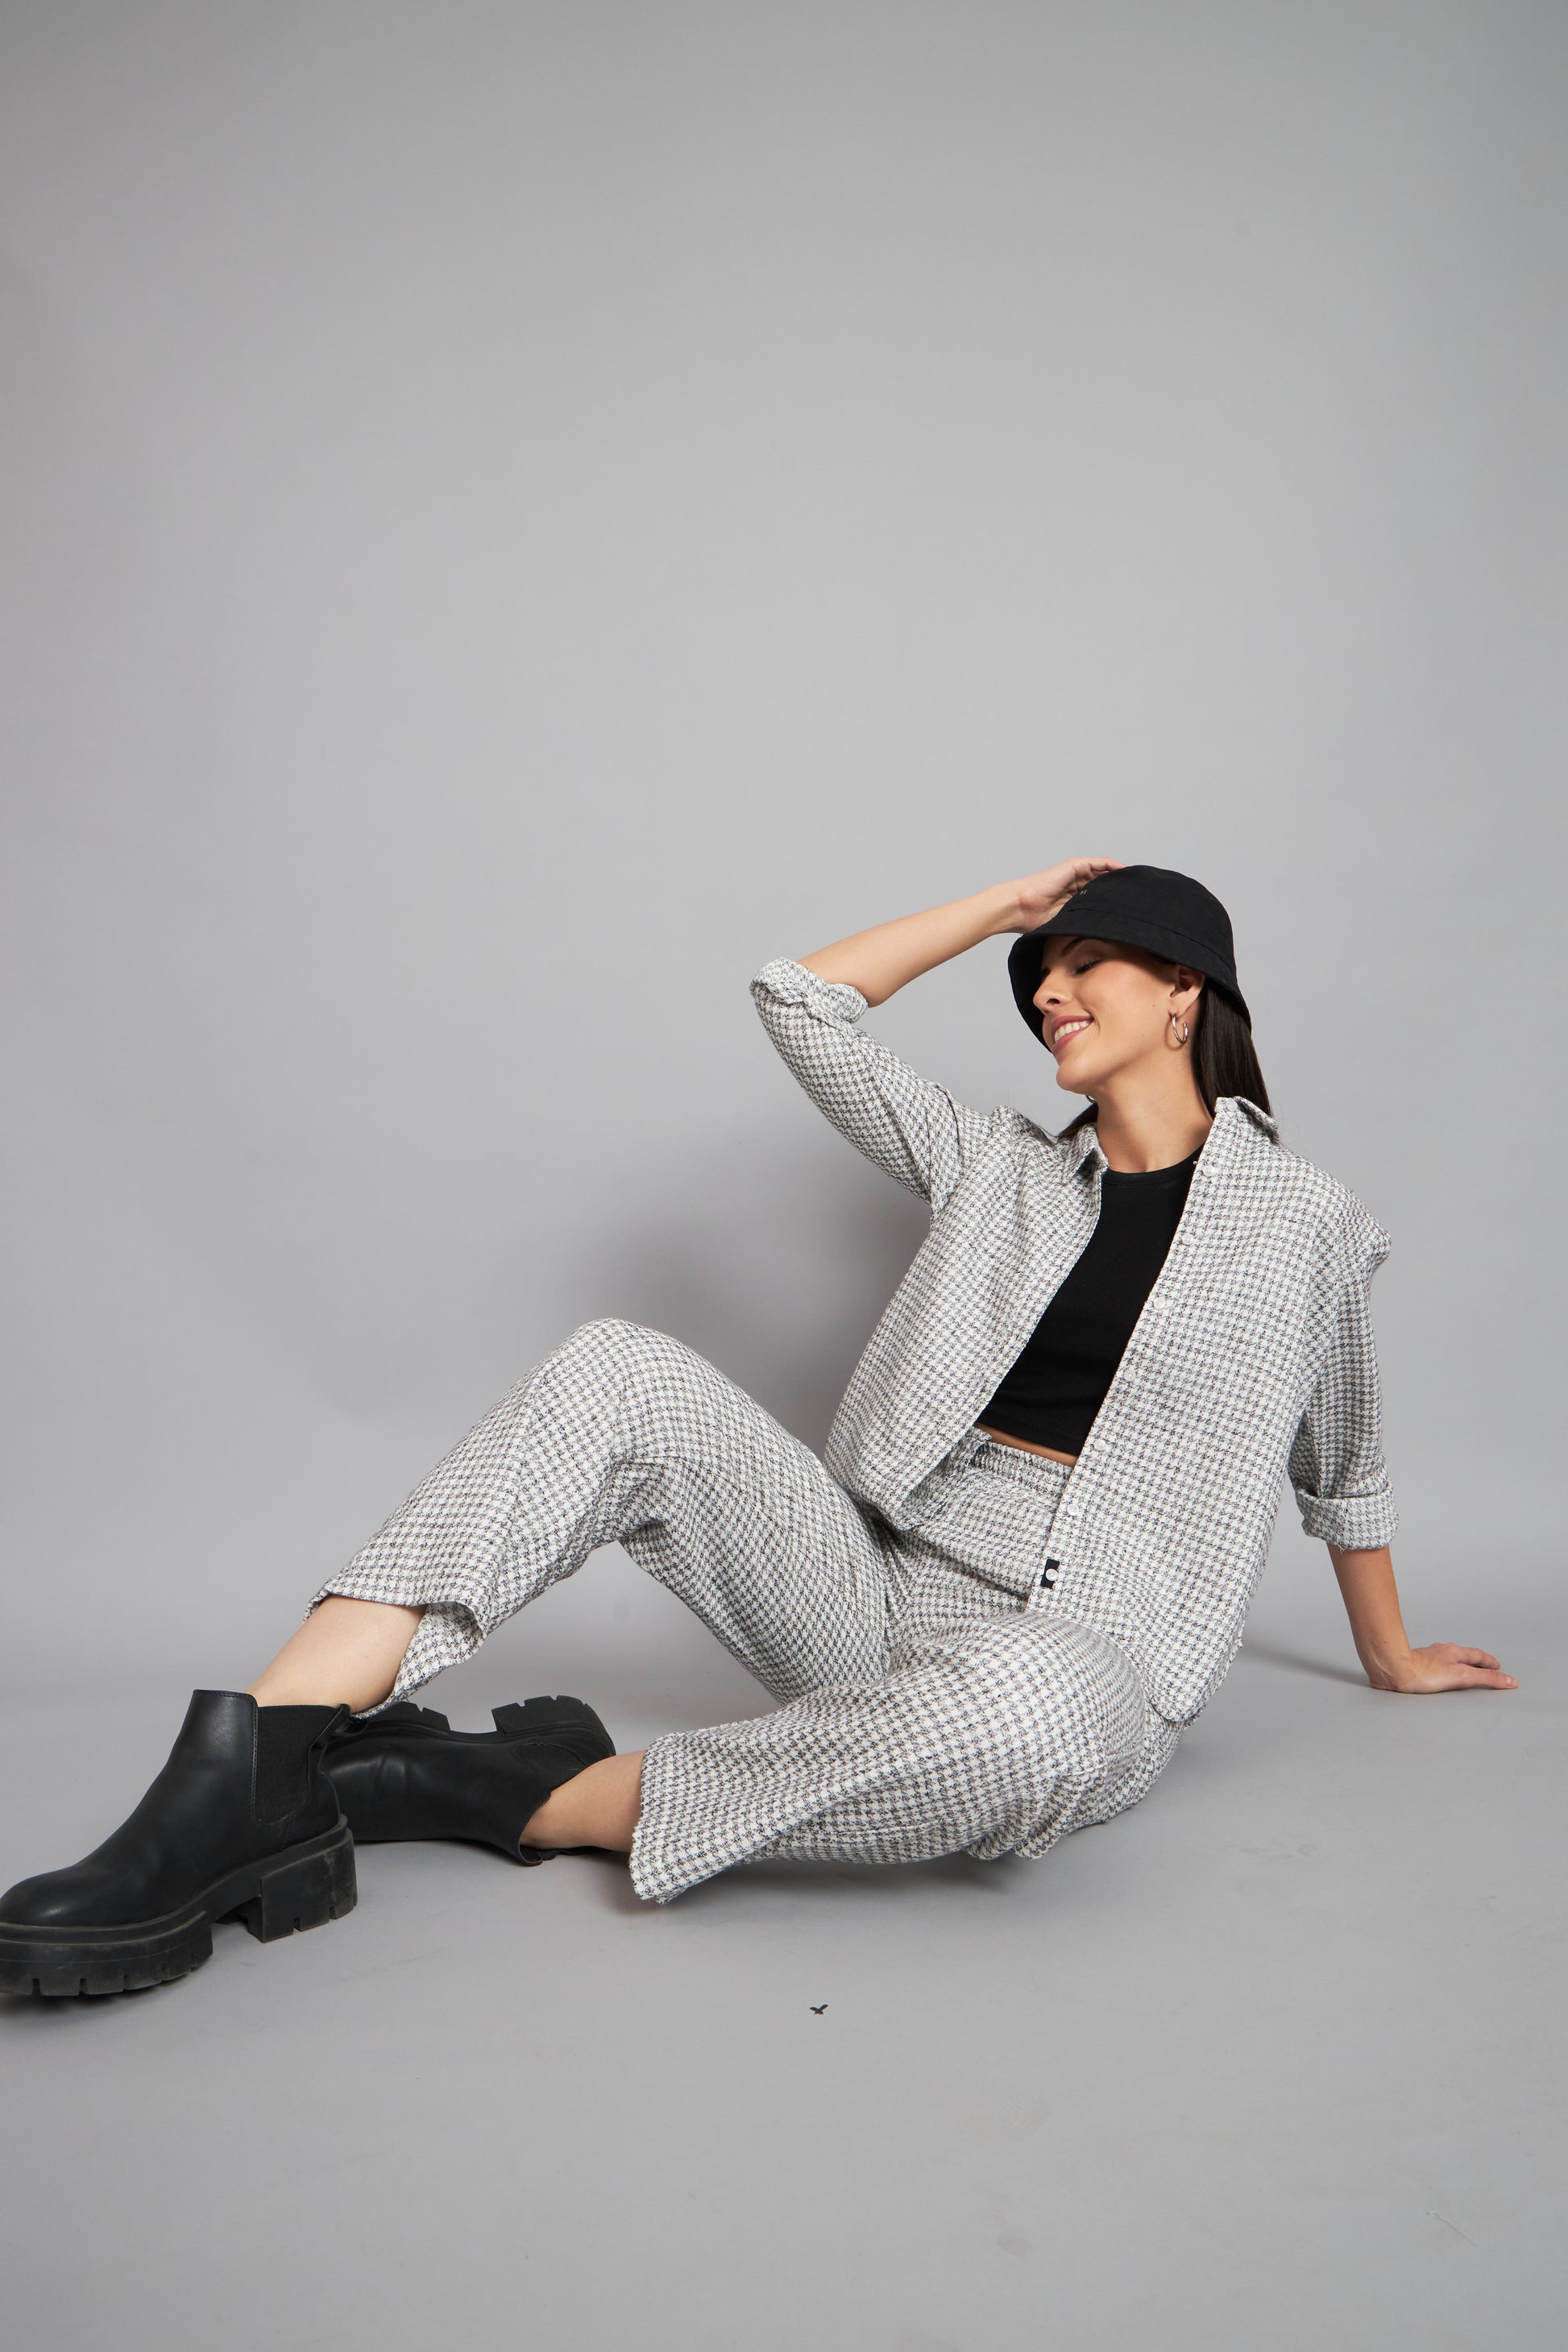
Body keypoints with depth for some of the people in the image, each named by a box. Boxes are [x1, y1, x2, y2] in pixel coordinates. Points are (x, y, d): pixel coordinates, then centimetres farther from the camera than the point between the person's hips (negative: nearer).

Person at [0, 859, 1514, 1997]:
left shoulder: (1299, 1220, 7)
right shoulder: (1001, 1168, 15)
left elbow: (1343, 1460, 21)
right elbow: (800, 1002, 14)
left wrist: (1390, 1659, 32)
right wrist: (1007, 906, 19)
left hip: (1087, 1648, -3)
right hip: (883, 1586, 4)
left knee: (1017, 1722, -44)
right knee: (621, 1374, -22)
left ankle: (516, 1796, -28)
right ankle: (252, 1777, -33)